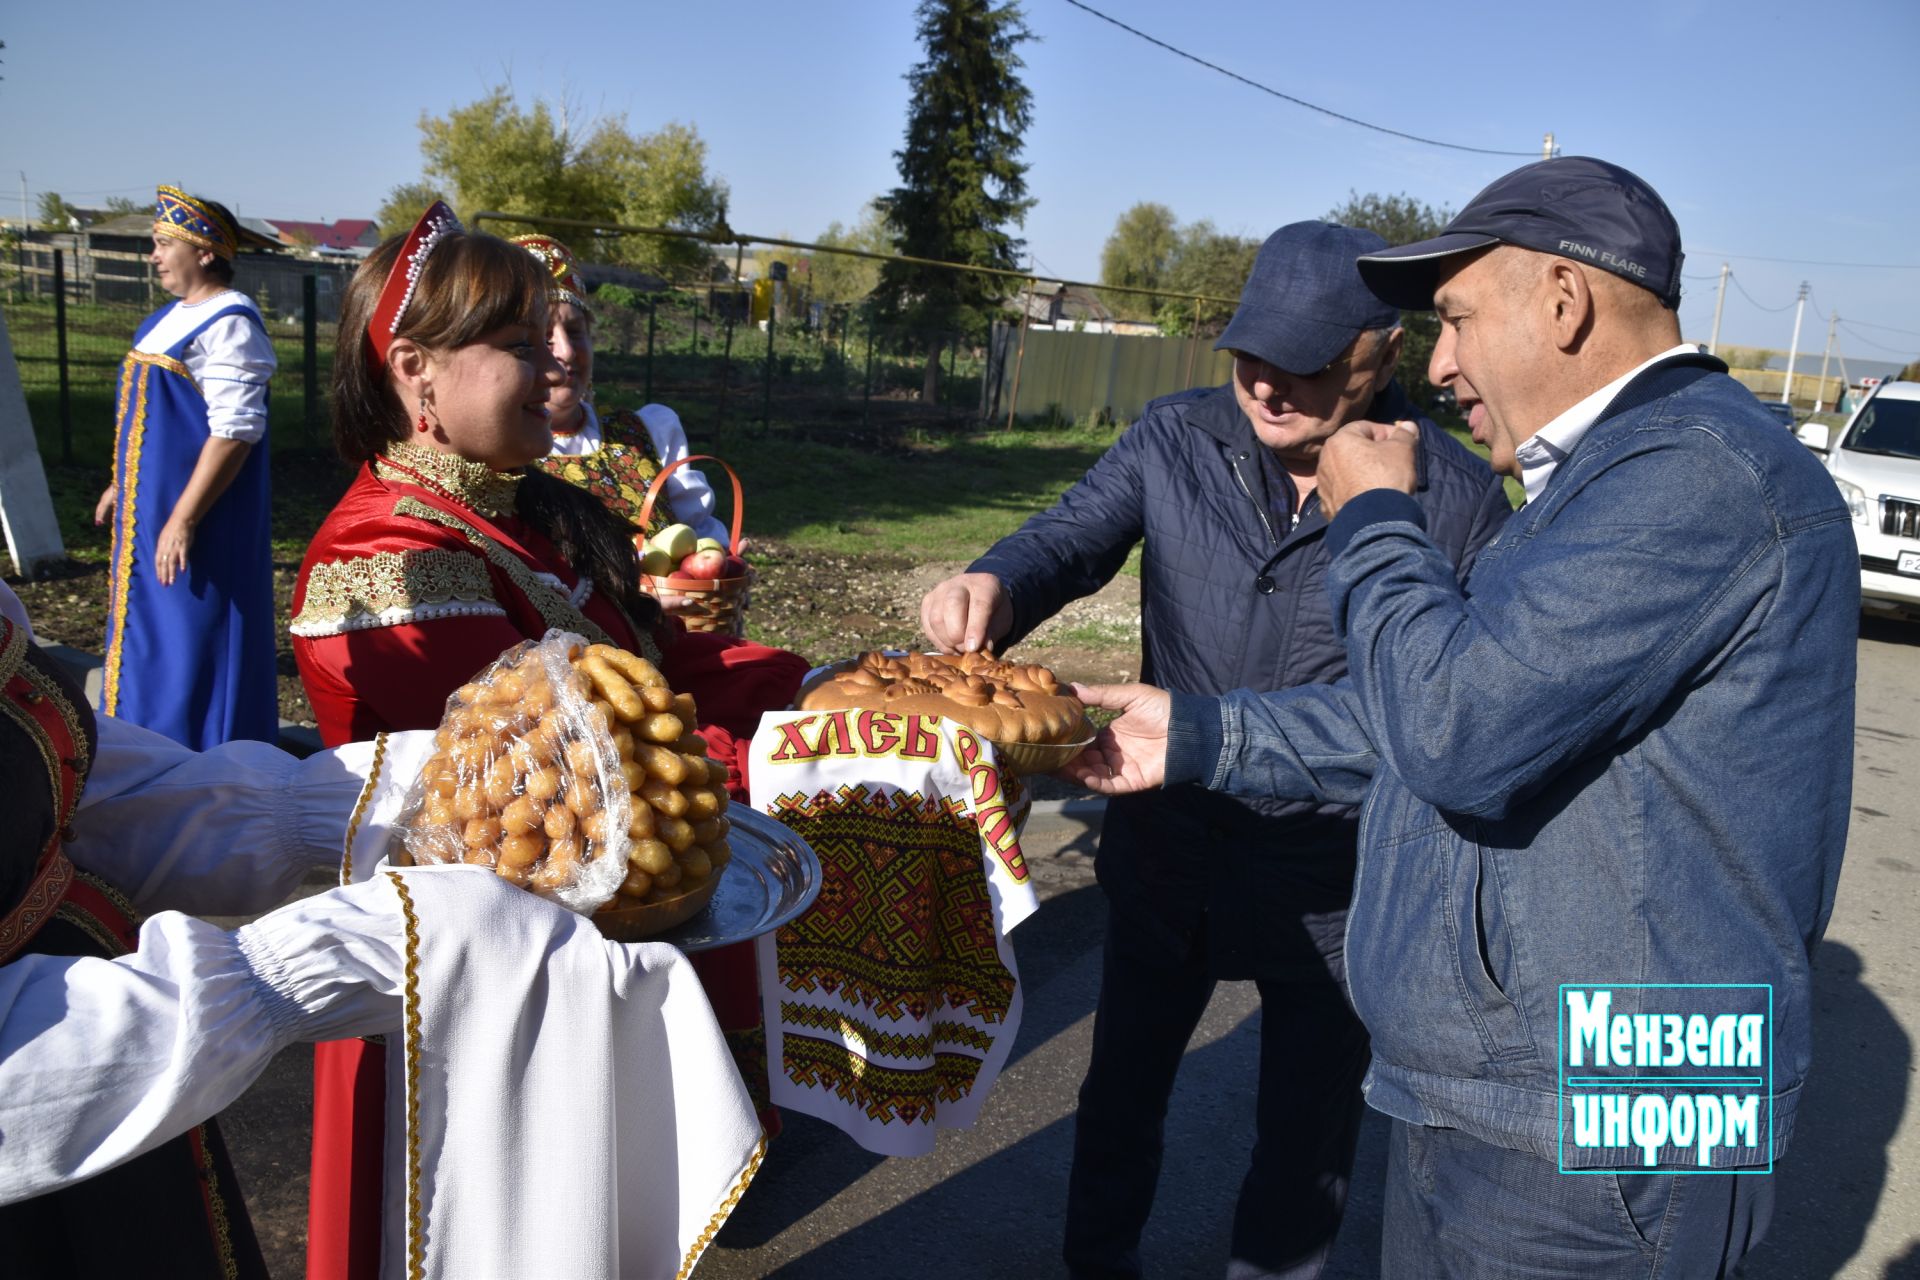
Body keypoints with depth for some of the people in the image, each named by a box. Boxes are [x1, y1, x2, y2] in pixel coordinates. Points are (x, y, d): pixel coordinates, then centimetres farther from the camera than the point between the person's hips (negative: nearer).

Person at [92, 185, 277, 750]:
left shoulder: (228, 324, -18)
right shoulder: (175, 315, 12)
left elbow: (234, 429, -25)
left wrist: (183, 519, -26)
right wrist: (123, 484, 22)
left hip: (197, 522, -10)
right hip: (147, 508, 10)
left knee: (190, 636, -1)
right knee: (151, 637, 18)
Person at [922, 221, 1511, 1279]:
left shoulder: (1458, 495, -13)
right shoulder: (1176, 440, -6)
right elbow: (1069, 538, -12)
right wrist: (995, 584, -35)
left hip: (1338, 885, -2)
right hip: (1168, 855, 3)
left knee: (1307, 1133, 20)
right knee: (1123, 1086, 24)